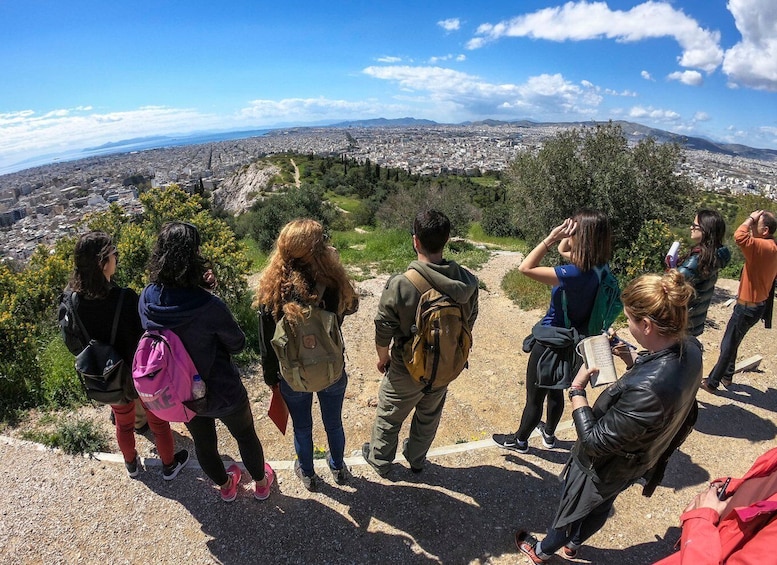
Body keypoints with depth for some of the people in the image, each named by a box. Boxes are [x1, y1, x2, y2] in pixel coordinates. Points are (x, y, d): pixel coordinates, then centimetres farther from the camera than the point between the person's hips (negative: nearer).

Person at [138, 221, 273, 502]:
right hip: (223, 392, -4)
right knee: (246, 436, 24)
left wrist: (200, 290, -8)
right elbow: (238, 344, -17)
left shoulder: (146, 299, -18)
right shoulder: (210, 306, -34)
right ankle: (261, 482, 49)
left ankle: (225, 486, 54)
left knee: (203, 442, 29)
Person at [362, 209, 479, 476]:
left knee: (388, 416, 23)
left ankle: (380, 460, 46)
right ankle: (417, 459, 51)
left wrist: (383, 357, 3)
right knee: (429, 415, 28)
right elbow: (469, 323, -2)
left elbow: (383, 331, -18)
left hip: (407, 369, -3)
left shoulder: (399, 285, -30)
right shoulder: (468, 282, -18)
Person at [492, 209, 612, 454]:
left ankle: (519, 440, 36)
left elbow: (525, 267, -31)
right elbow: (563, 251, 11)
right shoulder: (595, 268, -8)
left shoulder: (575, 274, -33)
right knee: (555, 392, 29)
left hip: (552, 344, -8)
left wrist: (551, 237, -29)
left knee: (534, 397, 14)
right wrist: (561, 238, -7)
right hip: (569, 341, 8)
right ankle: (549, 434, 51)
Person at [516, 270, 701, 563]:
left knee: (571, 509, 23)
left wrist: (577, 388, -24)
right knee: (600, 507, 33)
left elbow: (594, 440, -32)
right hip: (638, 459, 7)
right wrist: (635, 360, -10)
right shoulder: (690, 348, -20)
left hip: (604, 468, -7)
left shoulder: (646, 390, -46)